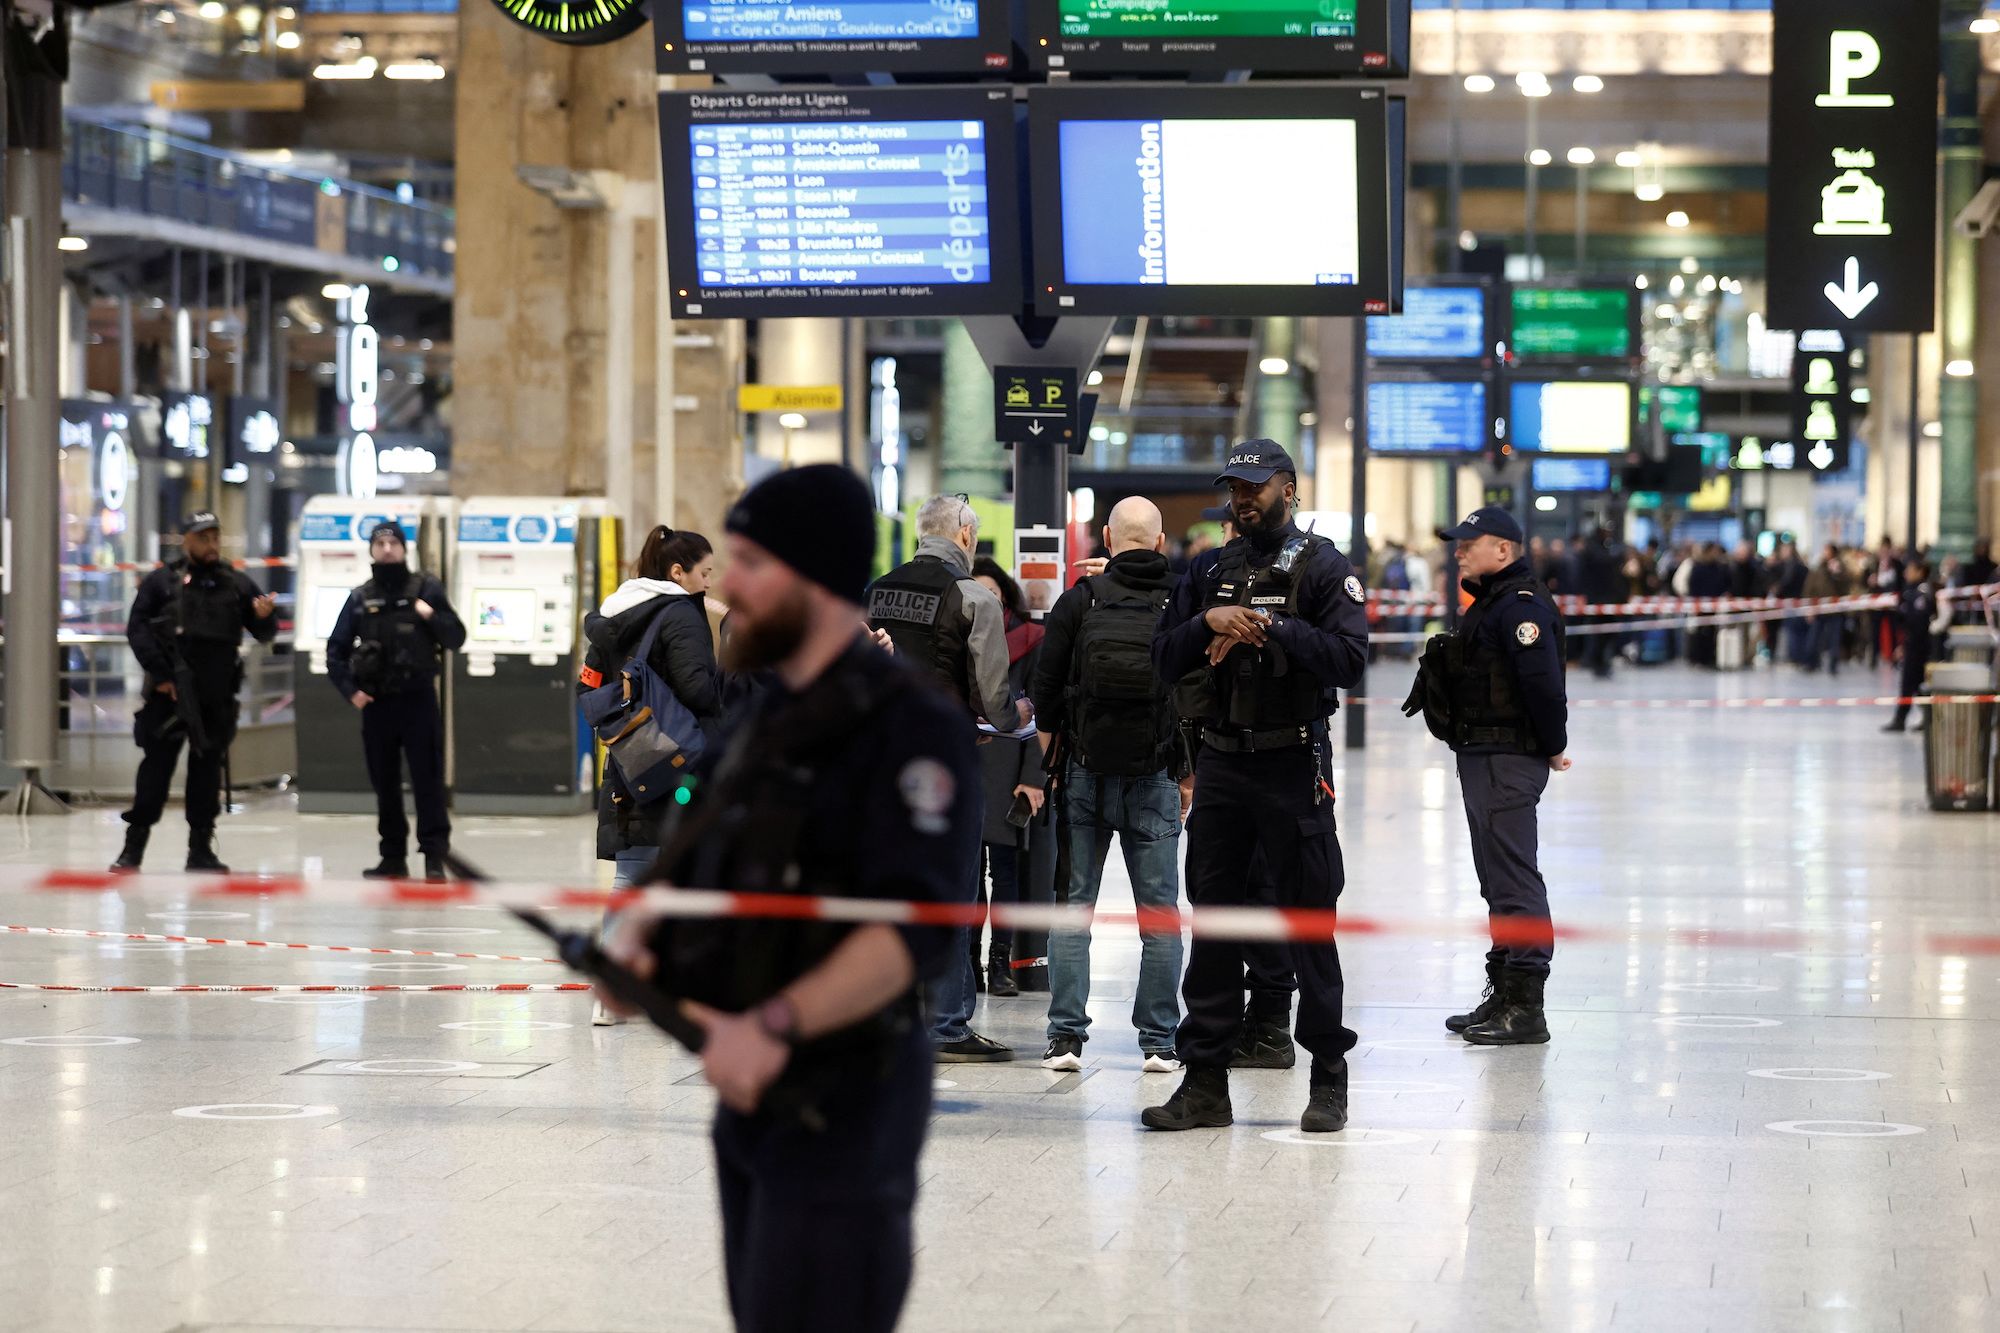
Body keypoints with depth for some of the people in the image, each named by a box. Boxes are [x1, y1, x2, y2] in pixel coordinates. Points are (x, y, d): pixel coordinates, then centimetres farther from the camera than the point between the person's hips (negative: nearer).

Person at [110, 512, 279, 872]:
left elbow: (264, 633, 9)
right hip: (170, 692, -3)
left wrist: (265, 617, -16)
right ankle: (134, 846, 5)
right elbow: (137, 629, -3)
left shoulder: (236, 584, 9)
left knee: (207, 768, 7)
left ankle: (201, 849, 14)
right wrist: (159, 674, -11)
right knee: (156, 765, -1)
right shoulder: (162, 582, 2)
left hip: (217, 696, 3)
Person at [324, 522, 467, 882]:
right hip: (376, 703, 3)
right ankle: (393, 857, 17)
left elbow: (456, 639, 2)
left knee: (428, 781, -5)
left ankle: (434, 858, -5)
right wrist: (350, 690, -3)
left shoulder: (426, 590, 2)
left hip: (418, 700, -3)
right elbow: (336, 650, 10)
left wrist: (432, 617, -15)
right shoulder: (360, 599, 8)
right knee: (384, 784, 9)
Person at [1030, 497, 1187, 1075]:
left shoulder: (1079, 600, -3)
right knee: (1160, 911, 5)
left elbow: (1045, 693, -1)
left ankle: (1066, 1035, 1)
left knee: (1073, 906, 6)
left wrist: (1051, 766, 12)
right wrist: (1187, 774, 11)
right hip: (1155, 781, 0)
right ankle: (1159, 1042, 4)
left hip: (1085, 774, 0)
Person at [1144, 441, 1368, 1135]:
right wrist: (1208, 622, -9)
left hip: (1293, 766, -5)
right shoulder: (1211, 570, 14)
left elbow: (1349, 658, -13)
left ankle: (1329, 1079, 7)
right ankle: (1205, 1082, 10)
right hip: (1221, 760, 5)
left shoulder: (1322, 567, -1)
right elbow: (1164, 659, 9)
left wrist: (1271, 628, -18)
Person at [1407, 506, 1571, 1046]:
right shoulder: (1489, 602, 18)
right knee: (1498, 879, 15)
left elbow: (1542, 681, -24)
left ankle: (1526, 1007, -10)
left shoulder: (1522, 605, -16)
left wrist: (1553, 747, -15)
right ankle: (1504, 995, 23)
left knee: (1513, 877, -10)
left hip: (1510, 761, -11)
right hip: (1484, 758, 11)